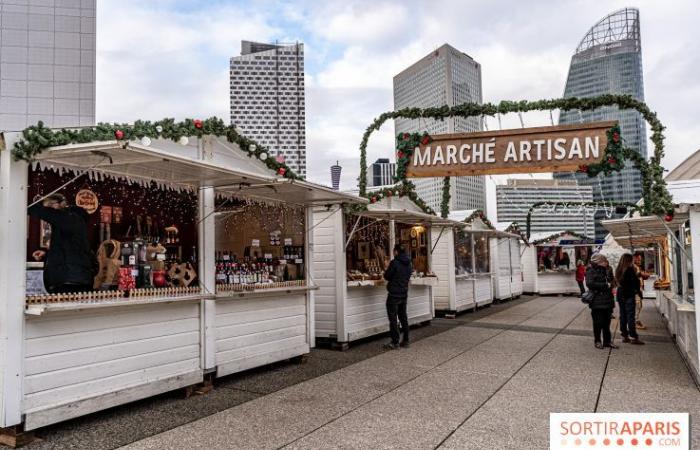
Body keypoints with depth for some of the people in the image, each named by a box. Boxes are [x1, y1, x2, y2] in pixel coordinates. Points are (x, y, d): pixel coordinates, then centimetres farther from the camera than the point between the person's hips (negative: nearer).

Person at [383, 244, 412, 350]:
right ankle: (405, 341, 18)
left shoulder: (394, 262, -16)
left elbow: (387, 276, -9)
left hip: (394, 294, -7)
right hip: (404, 294, 7)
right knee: (403, 317, 14)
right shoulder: (408, 264, 7)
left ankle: (395, 342, 1)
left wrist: (386, 270, 9)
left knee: (393, 318, -1)